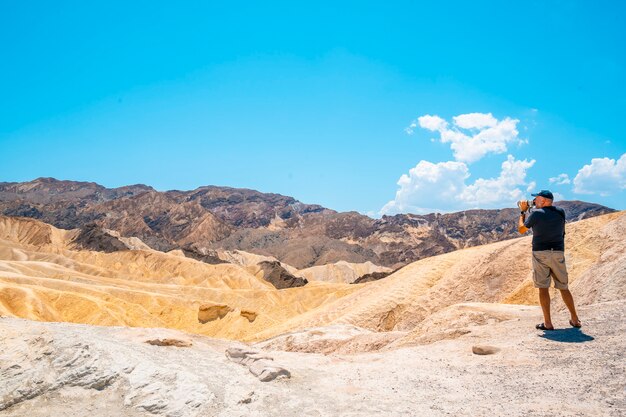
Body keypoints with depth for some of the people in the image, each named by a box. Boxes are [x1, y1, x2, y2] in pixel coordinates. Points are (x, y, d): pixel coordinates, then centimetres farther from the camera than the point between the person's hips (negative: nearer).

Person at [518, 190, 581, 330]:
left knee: (543, 288, 0)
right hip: (558, 254, 4)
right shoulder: (561, 212, 6)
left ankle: (548, 323, 0)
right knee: (563, 287, 15)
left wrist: (523, 211, 15)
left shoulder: (536, 214, -6)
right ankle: (575, 319, 21)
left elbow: (521, 229, 4)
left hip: (541, 253, -4)